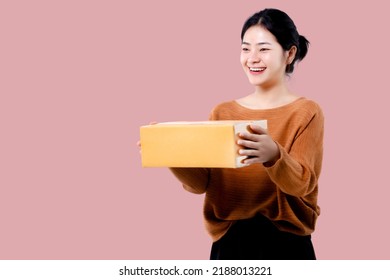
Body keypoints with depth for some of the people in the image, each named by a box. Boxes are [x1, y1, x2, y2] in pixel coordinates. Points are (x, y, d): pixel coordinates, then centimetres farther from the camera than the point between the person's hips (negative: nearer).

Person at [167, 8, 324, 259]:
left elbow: (302, 183, -16)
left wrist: (273, 155, -34)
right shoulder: (222, 113, 4)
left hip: (284, 244, -2)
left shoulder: (306, 112, -5)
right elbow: (201, 182, -3)